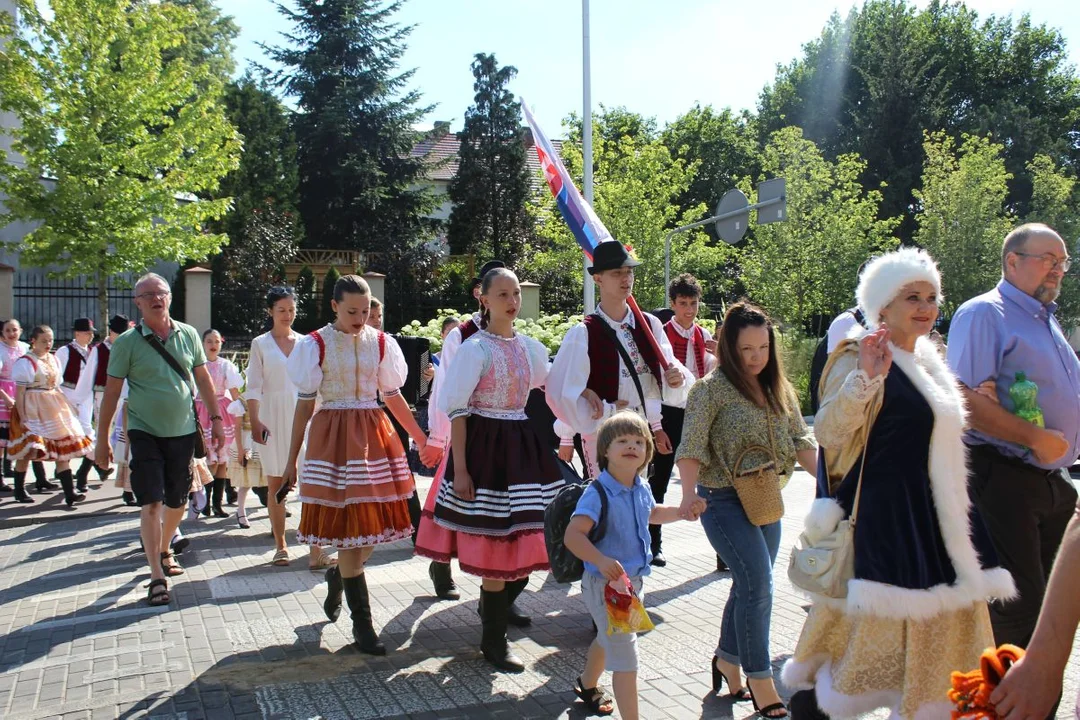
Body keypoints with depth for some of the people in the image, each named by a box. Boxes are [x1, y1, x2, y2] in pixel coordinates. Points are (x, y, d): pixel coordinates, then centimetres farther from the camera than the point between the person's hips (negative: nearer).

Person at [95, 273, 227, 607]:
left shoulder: (188, 335, 2)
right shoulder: (127, 342, -6)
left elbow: (203, 379, 10)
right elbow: (112, 392, -3)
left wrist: (216, 418, 7)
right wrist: (103, 438, -4)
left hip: (182, 432, 3)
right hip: (145, 432, -3)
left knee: (177, 502, 13)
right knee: (151, 503, -8)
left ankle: (164, 551, 37)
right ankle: (157, 577, -5)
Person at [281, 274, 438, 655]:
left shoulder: (380, 342, 6)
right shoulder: (315, 344, -2)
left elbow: (393, 395, 12)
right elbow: (304, 405, 1)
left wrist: (420, 438, 12)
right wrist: (291, 460, 1)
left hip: (375, 434, 4)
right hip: (333, 436, -3)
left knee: (374, 523, 3)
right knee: (348, 527, -4)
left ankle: (338, 575, 36)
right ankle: (362, 624, 5)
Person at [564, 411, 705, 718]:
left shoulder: (641, 489, 0)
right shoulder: (598, 493, -26)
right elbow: (572, 535, -35)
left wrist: (682, 512, 9)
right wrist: (602, 561, -49)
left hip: (633, 580, 9)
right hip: (606, 583, -9)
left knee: (608, 640, 30)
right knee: (625, 657, -9)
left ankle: (587, 685, 56)